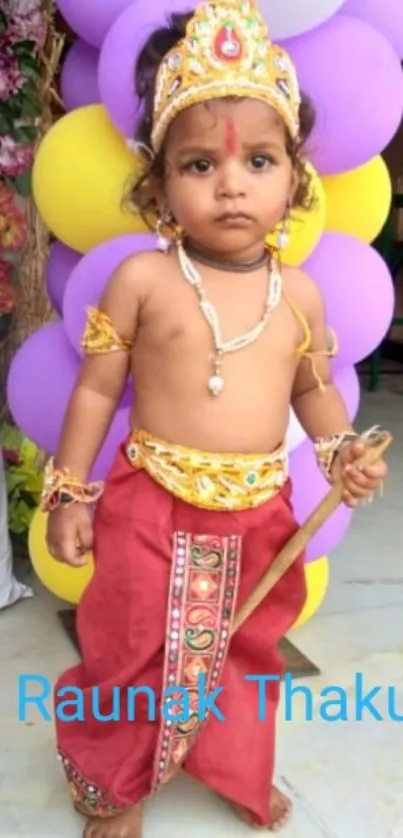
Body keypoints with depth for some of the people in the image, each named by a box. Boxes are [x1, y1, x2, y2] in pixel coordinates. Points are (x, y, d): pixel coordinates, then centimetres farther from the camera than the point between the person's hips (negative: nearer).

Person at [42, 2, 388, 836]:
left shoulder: (300, 293, -2)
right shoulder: (142, 279, -12)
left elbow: (314, 391, 11)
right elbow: (96, 389, -6)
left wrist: (342, 451, -7)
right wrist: (68, 494, -4)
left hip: (257, 515, 4)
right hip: (153, 507, -3)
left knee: (245, 655, 22)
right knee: (136, 661, 10)